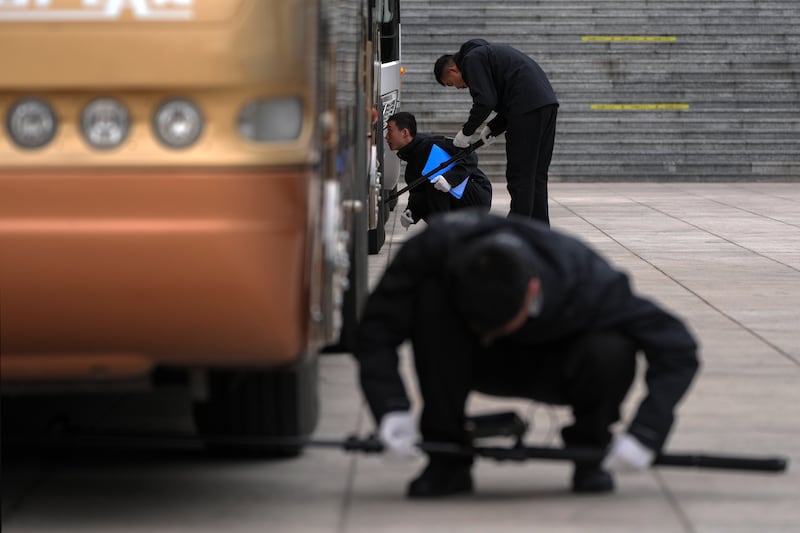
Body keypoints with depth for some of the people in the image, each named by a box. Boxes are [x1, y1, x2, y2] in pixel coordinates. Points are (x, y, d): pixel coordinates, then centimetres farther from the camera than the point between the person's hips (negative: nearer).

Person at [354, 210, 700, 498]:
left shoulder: (587, 283, -35)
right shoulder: (438, 248, -33)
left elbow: (678, 350, -29)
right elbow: (376, 330, -27)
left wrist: (644, 434, -40)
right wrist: (391, 408, -42)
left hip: (554, 371, -1)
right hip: (482, 365, 1)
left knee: (611, 355, -36)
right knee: (430, 299, -31)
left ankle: (589, 450, -3)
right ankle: (447, 456, -18)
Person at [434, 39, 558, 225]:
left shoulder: (472, 59, -1)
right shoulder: (485, 53, 30)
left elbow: (485, 101, -12)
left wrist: (467, 131, 0)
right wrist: (493, 128, 19)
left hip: (527, 109, -10)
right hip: (547, 103, 10)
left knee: (519, 176, -5)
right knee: (536, 175, 13)